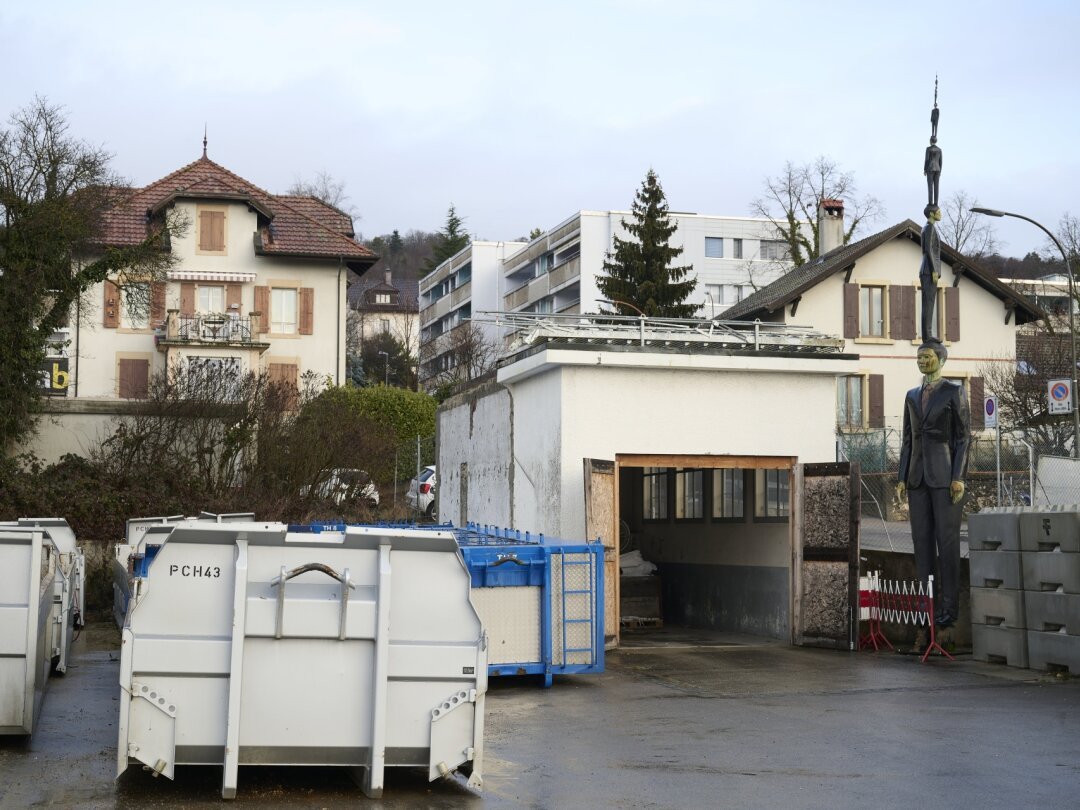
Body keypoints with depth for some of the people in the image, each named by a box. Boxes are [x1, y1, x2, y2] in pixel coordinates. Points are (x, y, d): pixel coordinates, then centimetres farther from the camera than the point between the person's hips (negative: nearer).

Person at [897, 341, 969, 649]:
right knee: (922, 540, 4)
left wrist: (958, 477, -13)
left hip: (945, 474, -5)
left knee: (947, 539, -6)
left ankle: (949, 606, -3)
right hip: (918, 475, 6)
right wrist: (902, 478, 8)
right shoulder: (912, 396, 15)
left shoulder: (954, 392, -1)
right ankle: (927, 603, 8)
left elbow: (963, 436, -5)